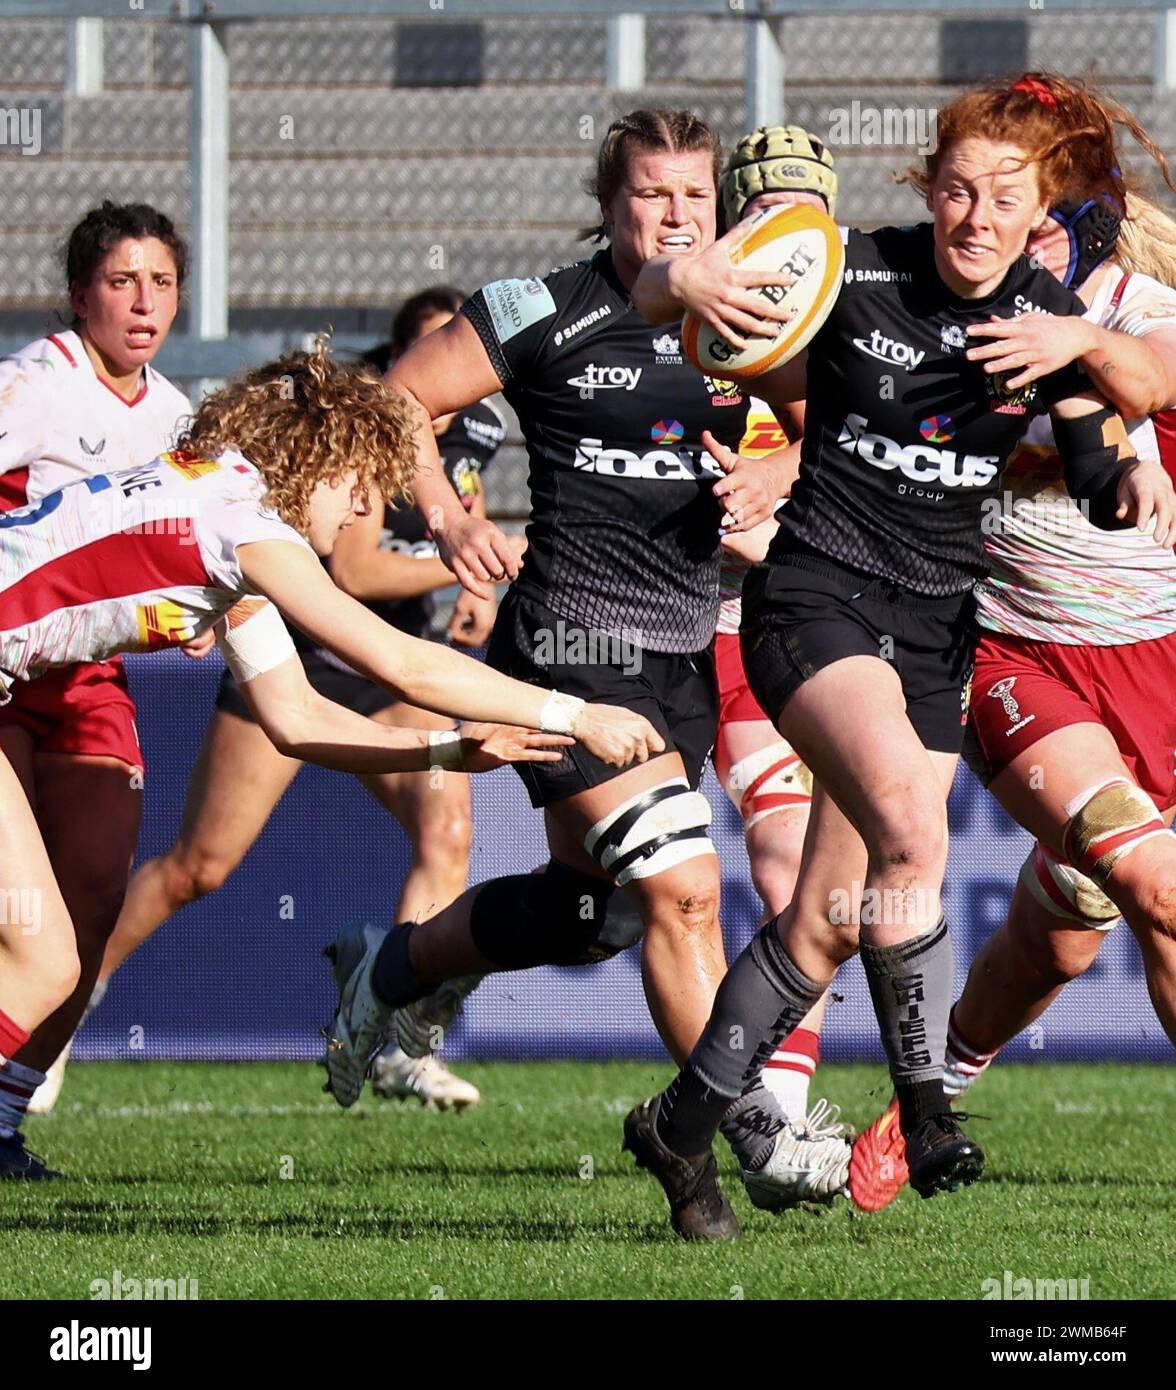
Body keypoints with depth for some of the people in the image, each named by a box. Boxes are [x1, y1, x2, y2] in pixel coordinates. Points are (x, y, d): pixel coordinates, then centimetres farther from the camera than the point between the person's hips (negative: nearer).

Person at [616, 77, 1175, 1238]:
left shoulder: (1051, 321, 1)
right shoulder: (858, 274, -9)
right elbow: (649, 296, -3)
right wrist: (685, 276, -27)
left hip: (935, 620, 4)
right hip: (816, 589, -4)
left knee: (830, 919, 2)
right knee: (911, 831, -29)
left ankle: (684, 1126, 19)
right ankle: (925, 1107, -18)